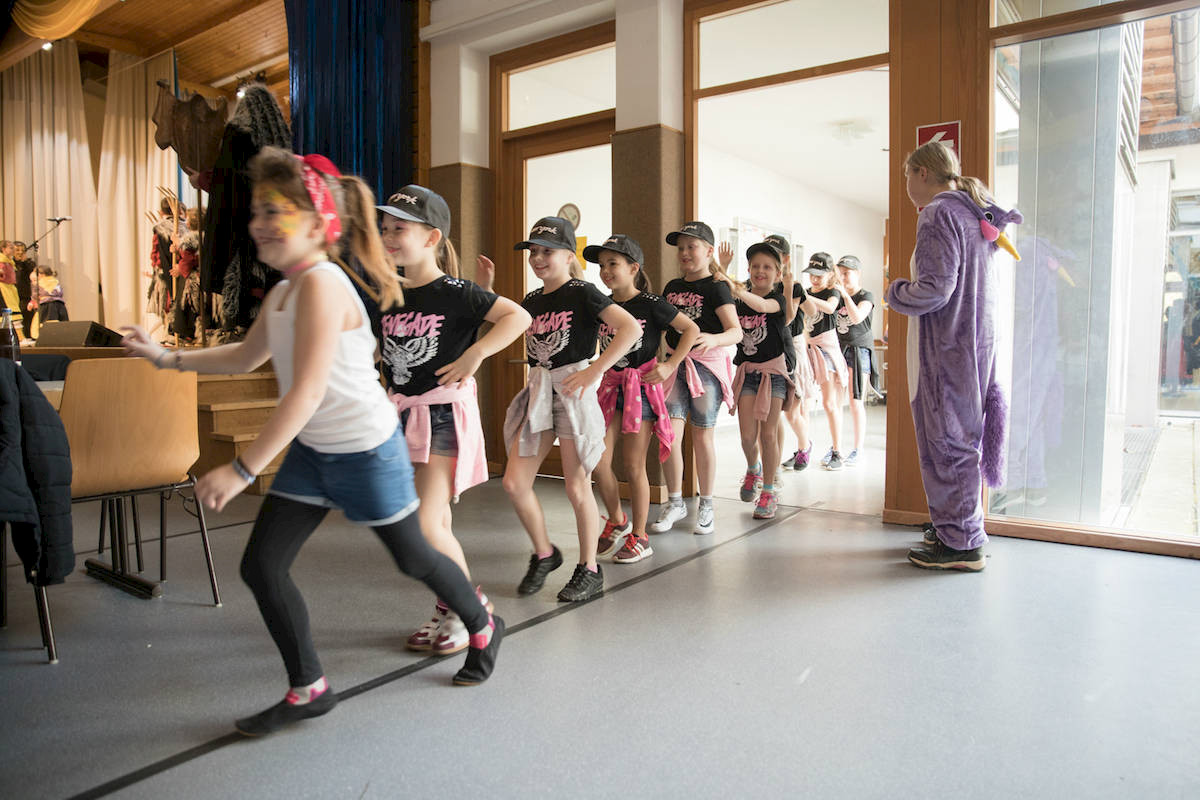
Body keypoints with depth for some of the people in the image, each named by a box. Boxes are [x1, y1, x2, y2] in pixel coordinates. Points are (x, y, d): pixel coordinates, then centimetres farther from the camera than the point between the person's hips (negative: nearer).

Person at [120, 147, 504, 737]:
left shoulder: (321, 283, -23)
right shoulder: (281, 292, 5)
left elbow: (307, 391, -29)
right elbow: (245, 357, 23)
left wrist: (241, 470, -28)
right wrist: (167, 358, 15)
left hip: (365, 450, -8)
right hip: (311, 450, 9)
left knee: (412, 557, 10)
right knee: (261, 565, 4)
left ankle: (483, 628, 39)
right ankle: (308, 689, 23)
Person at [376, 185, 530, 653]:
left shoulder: (454, 292, -10)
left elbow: (519, 317, -15)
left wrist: (474, 355, -21)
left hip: (445, 413, -6)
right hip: (404, 414, 6)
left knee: (426, 523, -12)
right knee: (434, 523, 13)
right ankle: (448, 612, 30)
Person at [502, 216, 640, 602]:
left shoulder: (582, 293, -8)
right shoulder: (531, 301, 12)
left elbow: (631, 328, -17)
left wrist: (594, 371, -21)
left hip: (573, 388, -6)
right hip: (538, 389, 7)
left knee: (577, 486, 0)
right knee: (514, 482, 1)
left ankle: (590, 570, 18)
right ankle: (544, 553, 24)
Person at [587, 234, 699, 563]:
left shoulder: (650, 305, -9)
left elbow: (692, 329, -4)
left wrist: (670, 365, -10)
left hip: (642, 386, -5)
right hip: (611, 384, 5)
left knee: (633, 467, 1)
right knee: (598, 462, -1)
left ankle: (639, 537, 18)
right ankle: (617, 520, 25)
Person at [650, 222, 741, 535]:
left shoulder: (716, 287, -5)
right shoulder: (671, 287, 13)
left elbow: (736, 332, -13)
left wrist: (714, 339, -33)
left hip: (705, 364, -4)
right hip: (673, 362, 4)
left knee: (702, 435, 4)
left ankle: (706, 505, 19)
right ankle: (675, 502, 12)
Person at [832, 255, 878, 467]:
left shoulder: (866, 296, -3)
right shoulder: (837, 296, 12)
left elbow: (857, 317, -20)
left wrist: (844, 293, -21)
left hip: (859, 351, -5)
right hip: (838, 349, 5)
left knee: (856, 402, -3)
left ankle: (858, 450, 5)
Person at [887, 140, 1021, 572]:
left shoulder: (939, 214, -13)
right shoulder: (976, 215, 16)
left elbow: (934, 290, -21)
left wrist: (896, 291, -4)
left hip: (945, 346, -10)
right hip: (975, 341, 10)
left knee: (947, 440, -2)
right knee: (962, 436, 16)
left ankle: (961, 543, 6)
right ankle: (956, 527, 27)